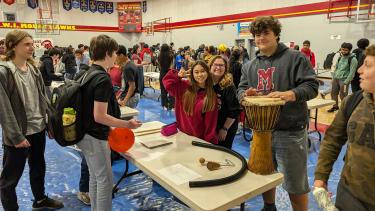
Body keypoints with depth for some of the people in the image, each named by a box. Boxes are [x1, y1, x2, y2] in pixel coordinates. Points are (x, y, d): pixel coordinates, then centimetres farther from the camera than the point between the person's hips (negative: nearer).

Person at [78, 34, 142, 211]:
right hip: (96, 137, -9)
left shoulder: (88, 73, 7)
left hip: (85, 135, 10)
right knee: (105, 181, 5)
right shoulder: (103, 79, -22)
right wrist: (127, 124, -17)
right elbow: (99, 116, -25)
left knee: (95, 178, 20)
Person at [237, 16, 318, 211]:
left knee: (295, 184, 5)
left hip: (290, 132, -5)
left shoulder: (295, 58, -5)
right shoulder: (249, 66, 11)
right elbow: (240, 89, 10)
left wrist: (290, 95, -29)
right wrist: (245, 94, -14)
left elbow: (311, 85, -11)